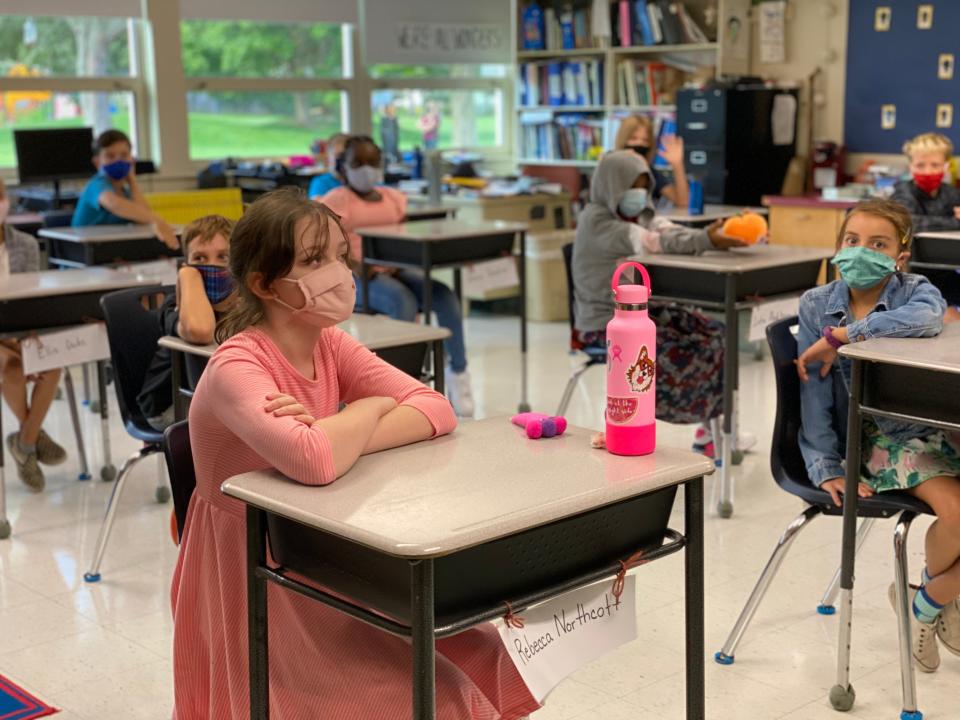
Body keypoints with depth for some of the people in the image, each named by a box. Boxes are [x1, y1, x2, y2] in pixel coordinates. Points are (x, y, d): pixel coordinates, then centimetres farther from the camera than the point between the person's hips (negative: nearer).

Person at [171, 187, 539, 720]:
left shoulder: (331, 344, 0)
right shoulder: (236, 368, -23)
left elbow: (436, 411, -11)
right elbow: (312, 461, -41)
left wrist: (335, 436, -27)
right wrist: (372, 408, -20)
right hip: (257, 581, -7)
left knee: (483, 664, 2)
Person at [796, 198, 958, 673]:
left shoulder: (916, 291, -4)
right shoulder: (817, 305, -1)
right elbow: (815, 392, -5)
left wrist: (839, 336, -31)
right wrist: (824, 467, -13)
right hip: (882, 438, -2)